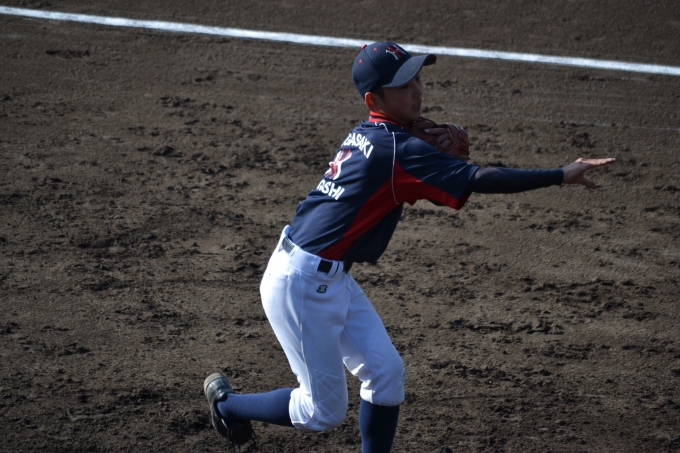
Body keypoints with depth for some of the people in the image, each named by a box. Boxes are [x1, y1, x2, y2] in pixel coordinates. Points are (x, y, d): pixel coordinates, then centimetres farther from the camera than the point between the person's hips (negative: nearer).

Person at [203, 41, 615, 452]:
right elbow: (479, 180, -28)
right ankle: (228, 403, 25)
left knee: (386, 371, 7)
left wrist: (439, 156, -5)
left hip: (331, 279, 9)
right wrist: (561, 176, -30)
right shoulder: (398, 149, -22)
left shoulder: (366, 136, 6)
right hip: (302, 284, -9)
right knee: (325, 411, 4)